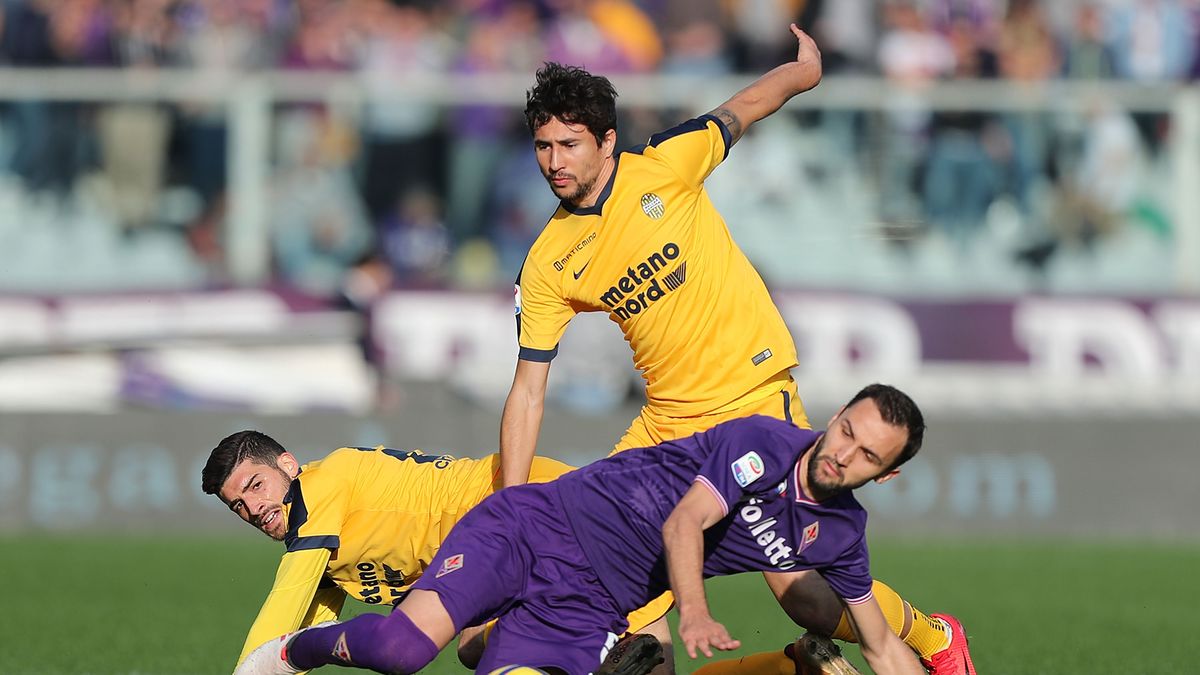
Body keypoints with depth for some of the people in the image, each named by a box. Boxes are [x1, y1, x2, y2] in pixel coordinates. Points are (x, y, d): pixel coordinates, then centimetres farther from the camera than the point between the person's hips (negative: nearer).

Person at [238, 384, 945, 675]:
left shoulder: (840, 534, 5)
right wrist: (695, 613, -39)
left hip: (588, 608, 5)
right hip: (545, 525, -5)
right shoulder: (765, 441, -12)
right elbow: (685, 521, -22)